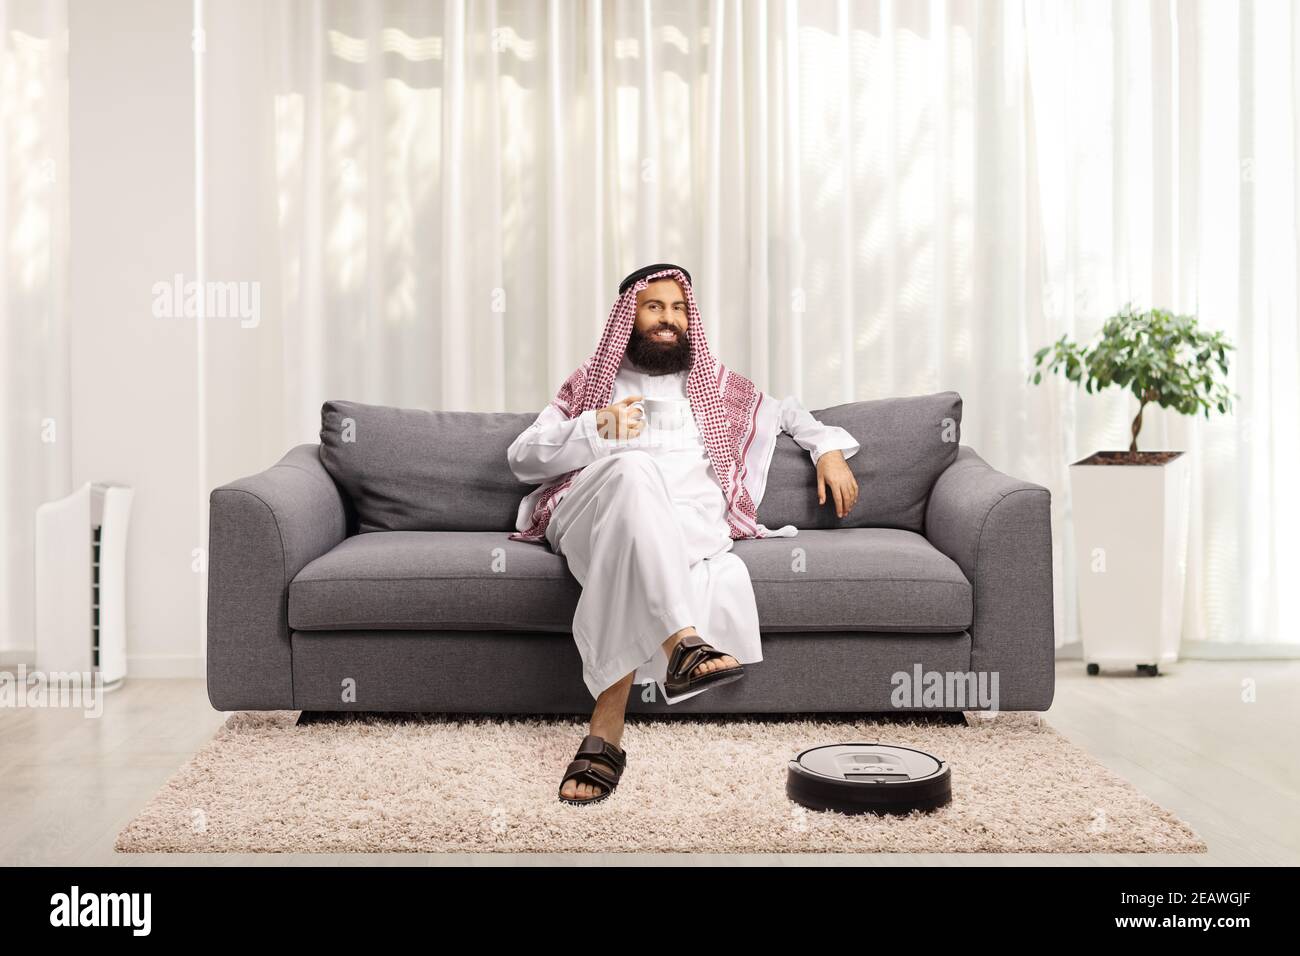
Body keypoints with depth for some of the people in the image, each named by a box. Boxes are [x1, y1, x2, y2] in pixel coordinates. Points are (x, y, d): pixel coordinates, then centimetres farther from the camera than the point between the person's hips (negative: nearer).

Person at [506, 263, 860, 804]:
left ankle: (605, 731, -46)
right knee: (634, 470, -41)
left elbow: (784, 411, 45)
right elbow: (522, 458, 14)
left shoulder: (716, 384, 32)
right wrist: (597, 429, -3)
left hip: (690, 515, 1)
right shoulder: (589, 383, 25)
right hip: (592, 510, -1)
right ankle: (682, 643, -58)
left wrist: (829, 448, 24)